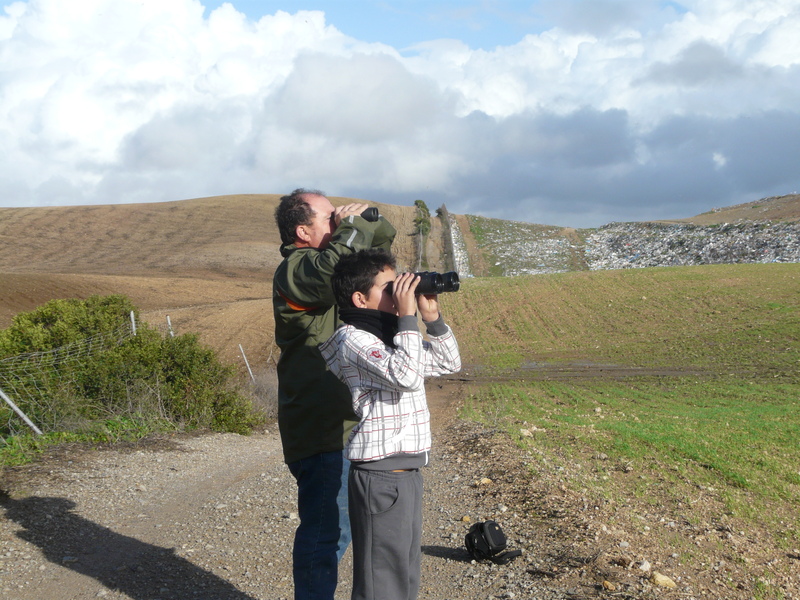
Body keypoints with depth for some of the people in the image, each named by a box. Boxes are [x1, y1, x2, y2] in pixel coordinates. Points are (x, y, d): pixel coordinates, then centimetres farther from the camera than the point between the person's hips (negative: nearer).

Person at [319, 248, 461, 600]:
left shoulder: (391, 335, 13)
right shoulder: (353, 339, -13)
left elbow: (448, 364, 21)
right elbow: (406, 375, -27)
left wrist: (433, 318, 9)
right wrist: (408, 317, -21)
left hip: (407, 470, 9)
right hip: (380, 475, -9)